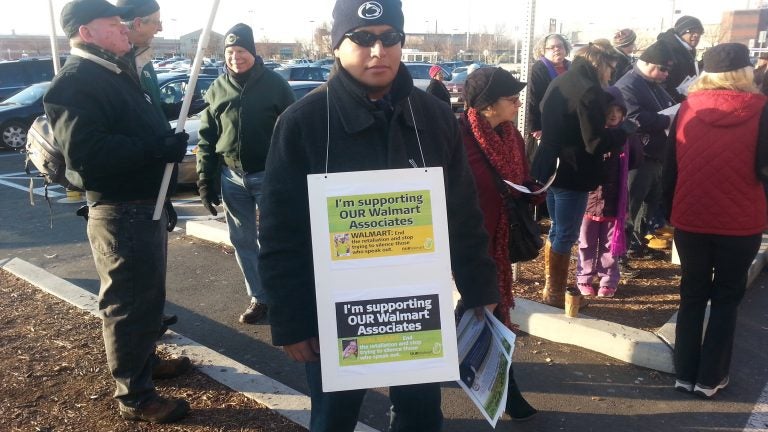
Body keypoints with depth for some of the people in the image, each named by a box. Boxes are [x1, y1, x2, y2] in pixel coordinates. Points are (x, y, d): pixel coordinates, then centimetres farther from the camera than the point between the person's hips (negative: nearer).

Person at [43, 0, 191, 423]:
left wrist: (166, 142, 9)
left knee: (146, 295, 22)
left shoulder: (117, 72, 17)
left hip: (145, 205, 10)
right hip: (120, 213, -10)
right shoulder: (76, 81, -15)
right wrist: (157, 149, -26)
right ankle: (134, 395, 16)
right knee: (130, 303, 1)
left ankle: (144, 361, 40)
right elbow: (85, 154, -27)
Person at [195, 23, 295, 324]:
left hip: (268, 175, -4)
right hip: (231, 177, 4)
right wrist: (205, 180, 4)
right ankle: (259, 297, 22)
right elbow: (207, 138, 9)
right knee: (242, 241, 10)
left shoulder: (275, 84, -3)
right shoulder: (217, 89, 7)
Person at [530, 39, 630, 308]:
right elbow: (595, 143, -21)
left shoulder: (560, 82, 9)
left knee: (556, 230, 20)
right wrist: (625, 131, -6)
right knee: (566, 236, 3)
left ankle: (549, 288, 31)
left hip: (551, 167, 9)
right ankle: (555, 294, 14)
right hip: (572, 173, -9)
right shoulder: (589, 91, -18)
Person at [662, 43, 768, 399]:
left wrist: (669, 209, 13)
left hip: (690, 219, 2)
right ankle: (710, 378, 18)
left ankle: (685, 373, 21)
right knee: (727, 298, 14)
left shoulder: (687, 108, -2)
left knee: (692, 295, 16)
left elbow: (670, 166, 3)